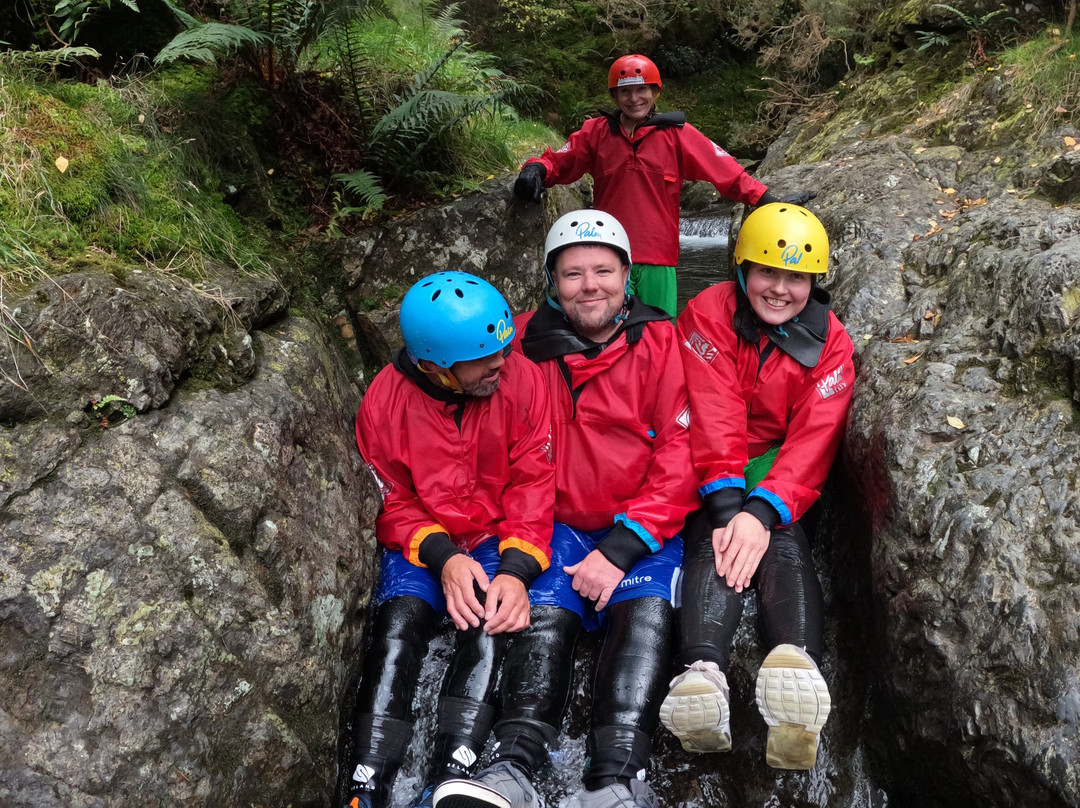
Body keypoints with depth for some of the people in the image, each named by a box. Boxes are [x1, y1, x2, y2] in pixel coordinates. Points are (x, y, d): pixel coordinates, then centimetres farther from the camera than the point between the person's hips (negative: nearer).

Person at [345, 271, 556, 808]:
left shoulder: (520, 379, -12)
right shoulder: (385, 399, -12)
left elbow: (532, 484, -9)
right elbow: (390, 503, -5)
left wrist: (516, 569, -21)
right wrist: (443, 557, -22)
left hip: (499, 541, 0)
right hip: (420, 545, 1)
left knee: (490, 623, -27)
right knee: (398, 625, -24)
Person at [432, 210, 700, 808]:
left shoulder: (662, 344, -2)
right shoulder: (527, 344, 3)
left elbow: (681, 454, -8)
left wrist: (622, 549, -15)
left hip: (646, 530, -1)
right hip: (561, 525, 2)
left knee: (646, 612, -25)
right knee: (545, 614, -21)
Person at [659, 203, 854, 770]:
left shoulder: (828, 340, -3)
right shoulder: (709, 314, -8)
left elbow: (814, 440, -14)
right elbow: (713, 418, -19)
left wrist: (763, 511, -30)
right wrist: (727, 506, -31)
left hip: (782, 473, 2)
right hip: (712, 477, -1)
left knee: (784, 544, -29)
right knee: (716, 541, -31)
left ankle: (797, 663, -56)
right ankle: (702, 674, -55)